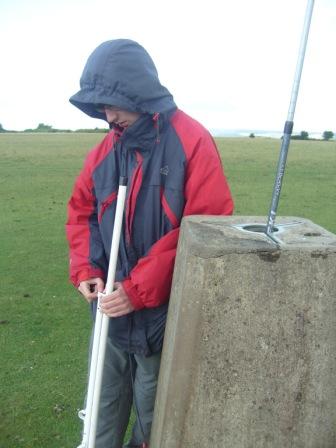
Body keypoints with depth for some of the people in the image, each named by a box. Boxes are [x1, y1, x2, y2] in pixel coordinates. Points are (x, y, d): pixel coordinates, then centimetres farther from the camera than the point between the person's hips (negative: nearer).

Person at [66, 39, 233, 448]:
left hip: (162, 312, -4)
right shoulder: (106, 149, 3)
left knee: (152, 412, 17)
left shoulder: (192, 142, -15)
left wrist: (139, 289, -20)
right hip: (111, 308, 5)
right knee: (105, 403, 22)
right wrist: (85, 270, -5)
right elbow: (81, 211, 11)